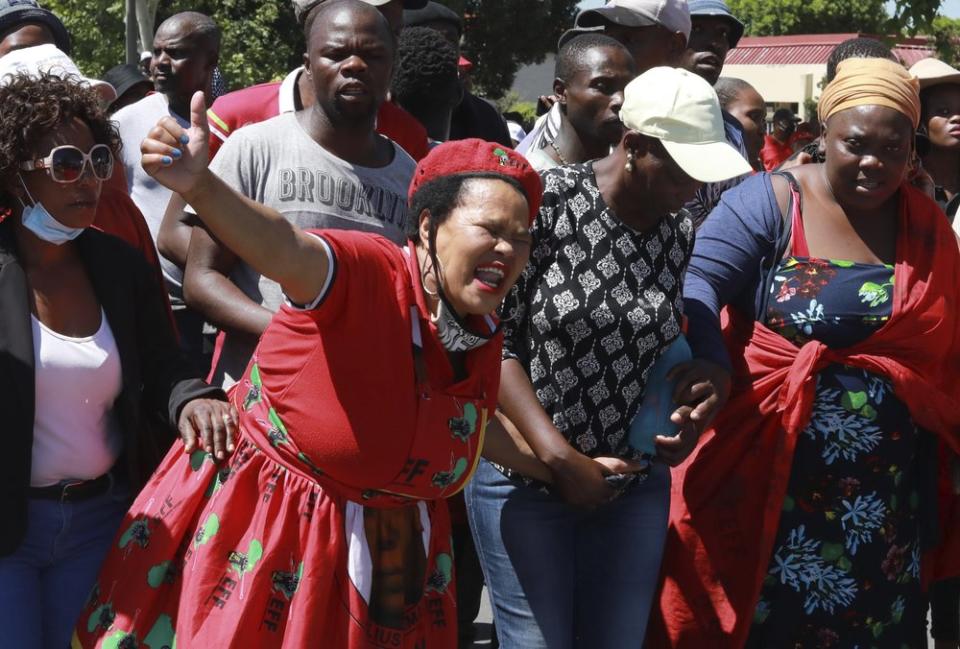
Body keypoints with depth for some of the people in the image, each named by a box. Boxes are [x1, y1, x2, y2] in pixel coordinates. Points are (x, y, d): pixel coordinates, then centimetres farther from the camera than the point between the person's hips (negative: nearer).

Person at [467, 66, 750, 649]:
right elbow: (492, 339, -12)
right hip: (526, 474, -4)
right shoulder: (547, 203, -13)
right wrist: (558, 455, -17)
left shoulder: (684, 233, 2)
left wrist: (704, 384, -8)